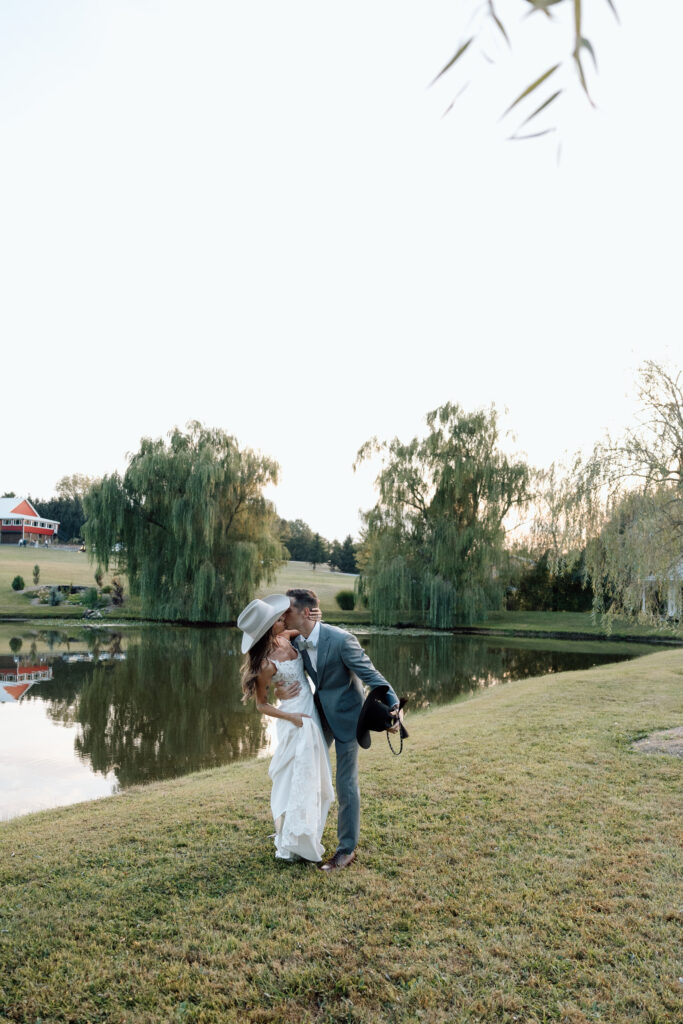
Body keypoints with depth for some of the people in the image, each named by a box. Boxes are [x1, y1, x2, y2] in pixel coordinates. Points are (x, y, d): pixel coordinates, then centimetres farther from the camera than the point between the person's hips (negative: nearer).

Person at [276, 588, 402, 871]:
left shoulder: (341, 640, -29)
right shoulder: (297, 642, -7)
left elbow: (371, 675, -27)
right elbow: (291, 675, 5)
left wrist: (394, 706, -39)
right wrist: (280, 691, -18)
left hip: (346, 715, -7)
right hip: (320, 713, 8)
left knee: (346, 783, 0)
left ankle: (347, 849, 17)